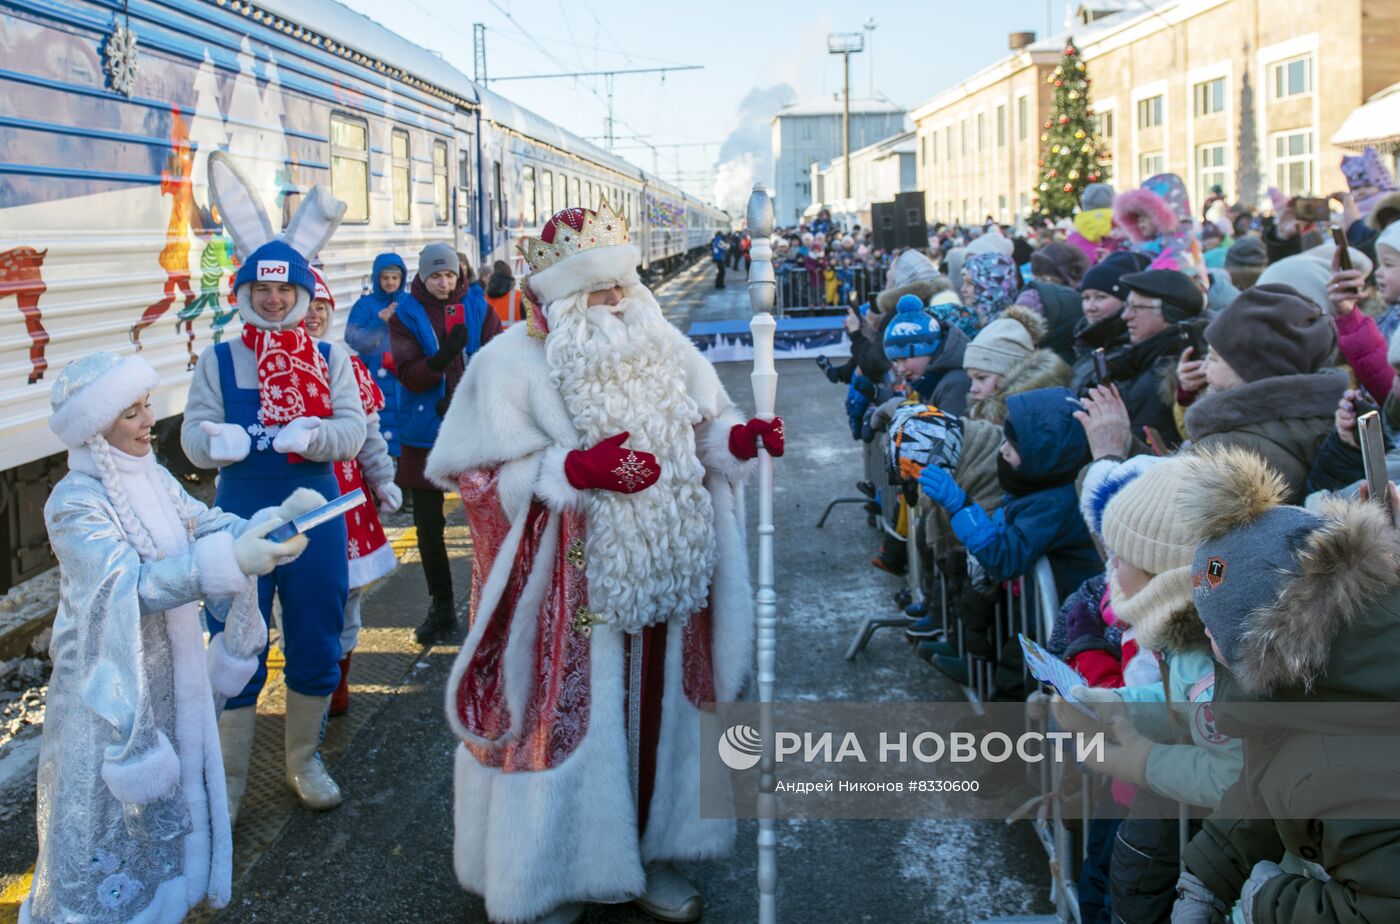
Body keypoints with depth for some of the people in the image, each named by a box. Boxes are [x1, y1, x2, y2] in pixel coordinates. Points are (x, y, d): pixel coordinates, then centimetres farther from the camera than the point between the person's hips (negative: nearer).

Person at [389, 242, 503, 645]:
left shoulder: (477, 308, 4)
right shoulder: (406, 315, 1)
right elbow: (409, 375, -9)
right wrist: (442, 358, -28)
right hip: (426, 432, 1)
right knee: (428, 524, 7)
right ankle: (441, 607, 21)